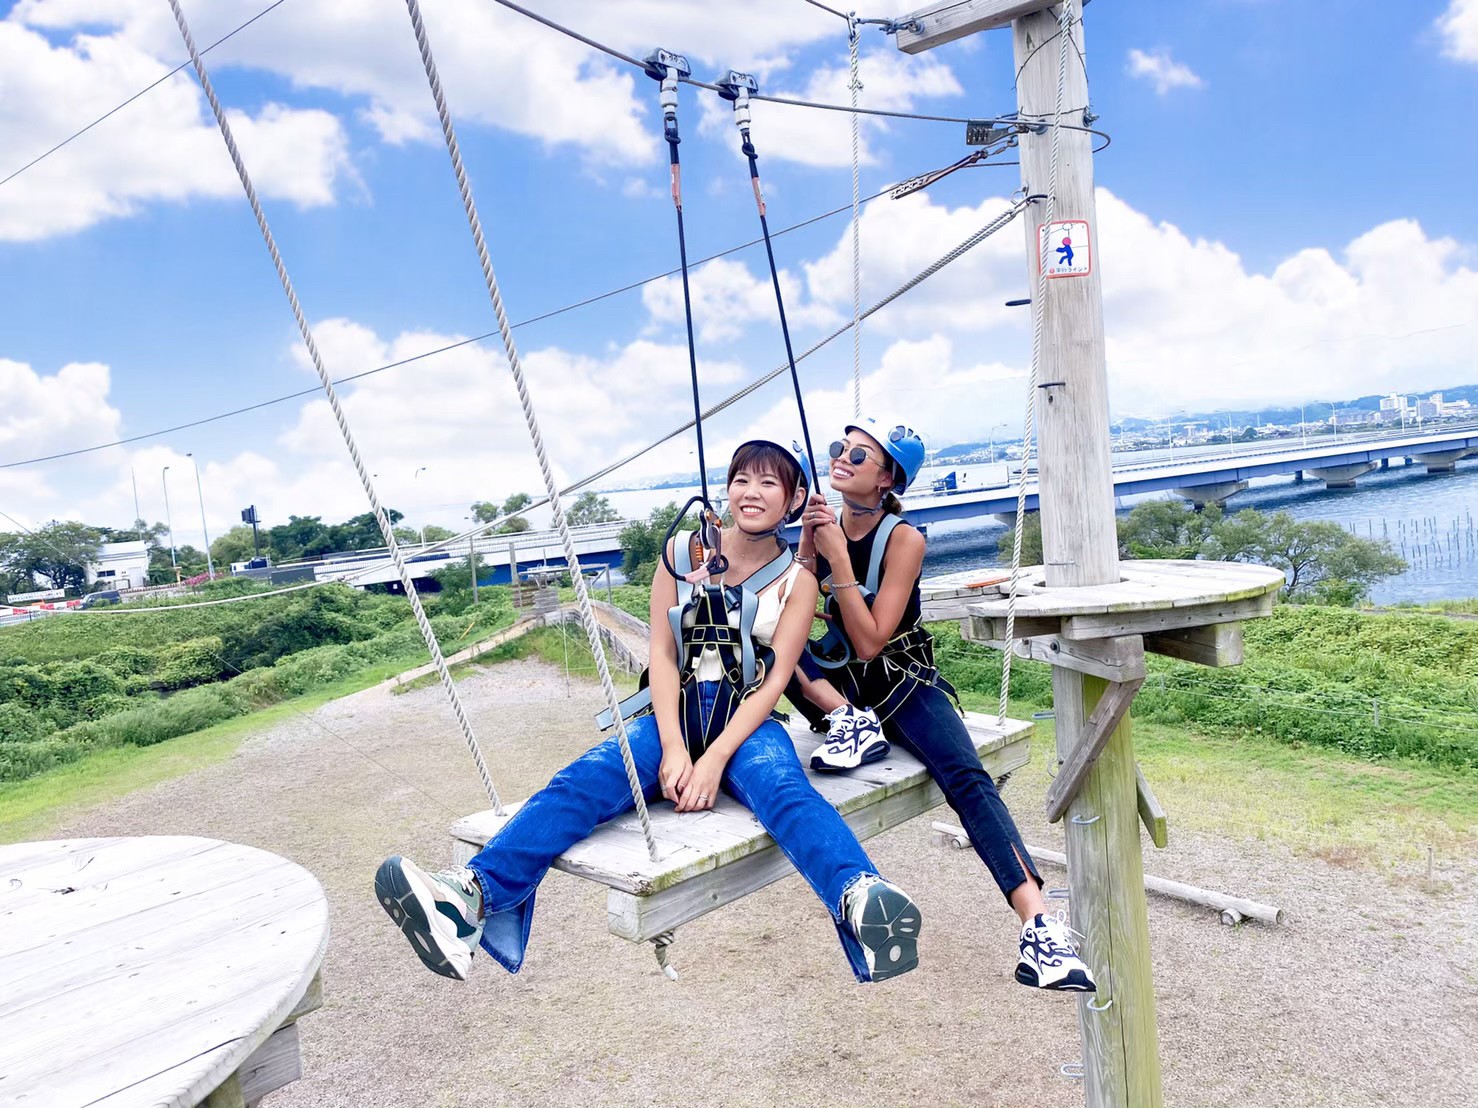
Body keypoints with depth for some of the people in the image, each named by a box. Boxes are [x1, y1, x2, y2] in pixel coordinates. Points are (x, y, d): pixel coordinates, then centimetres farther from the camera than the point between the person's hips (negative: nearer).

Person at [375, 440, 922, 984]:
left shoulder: (798, 580, 6)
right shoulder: (683, 552, 8)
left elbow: (773, 680, -3)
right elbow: (661, 653, 1)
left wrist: (715, 759, -18)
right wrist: (674, 749, -13)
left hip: (746, 722, -1)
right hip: (672, 714, 1)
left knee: (784, 789, -35)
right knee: (588, 776, -28)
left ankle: (858, 899, -62)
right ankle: (474, 894, -48)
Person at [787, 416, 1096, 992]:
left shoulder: (903, 538, -15)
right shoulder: (823, 521, -1)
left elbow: (869, 642, -21)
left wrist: (837, 555, -26)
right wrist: (808, 543, -18)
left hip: (902, 680, -4)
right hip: (838, 673, 4)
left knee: (968, 779, -27)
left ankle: (1038, 928, -30)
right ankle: (846, 718, -20)